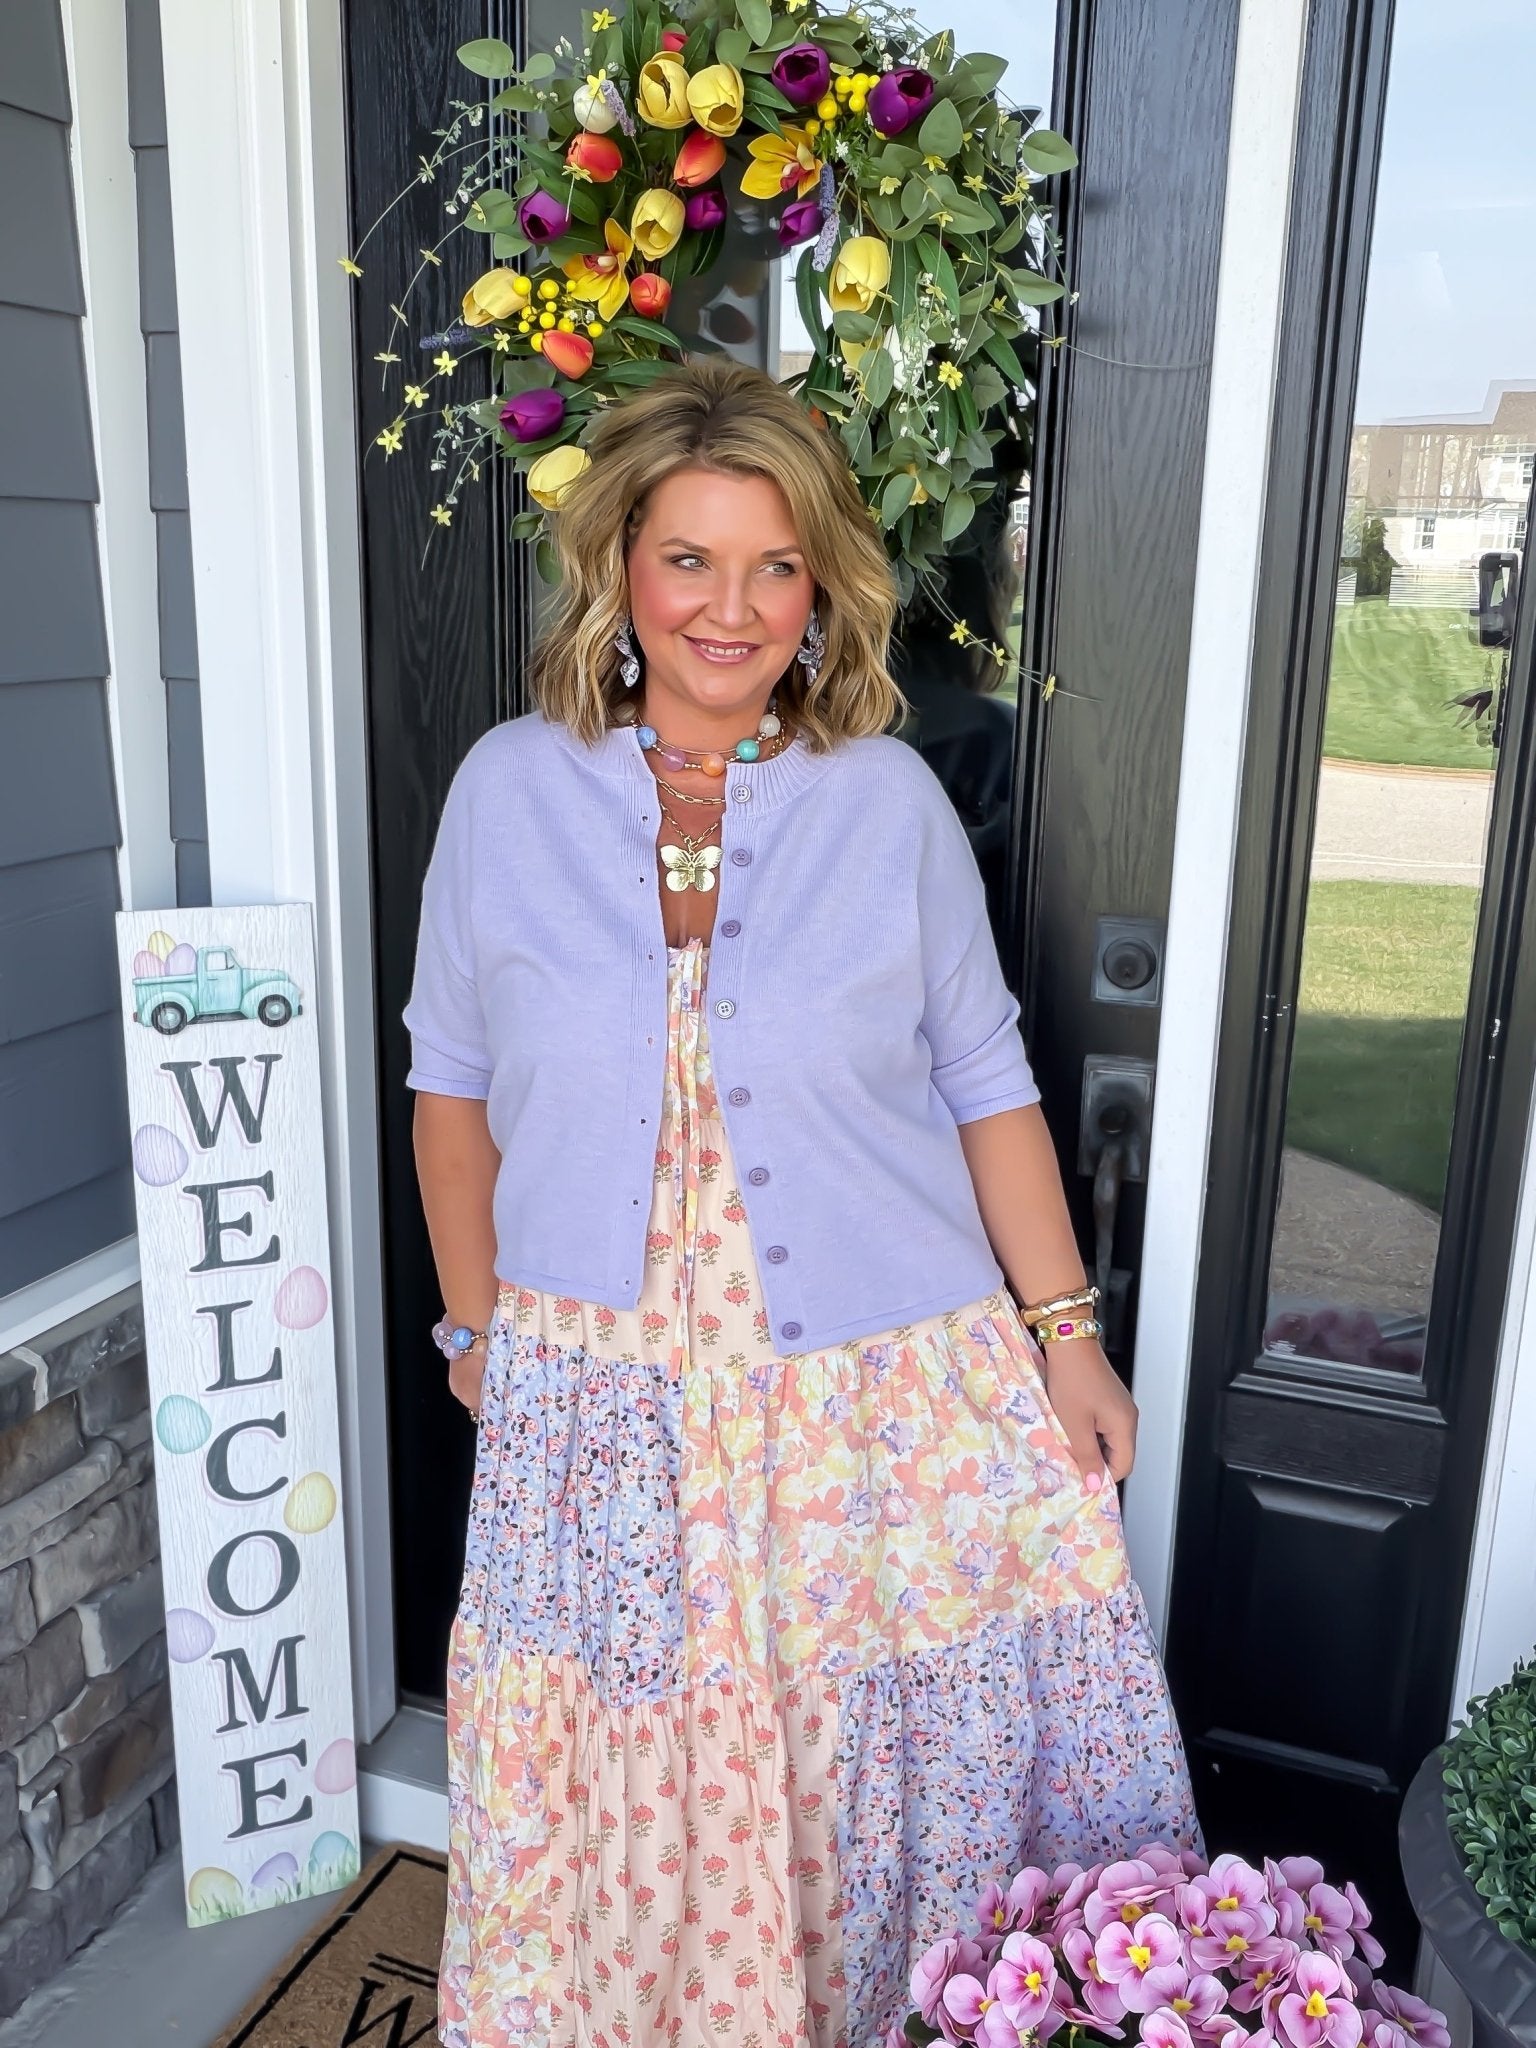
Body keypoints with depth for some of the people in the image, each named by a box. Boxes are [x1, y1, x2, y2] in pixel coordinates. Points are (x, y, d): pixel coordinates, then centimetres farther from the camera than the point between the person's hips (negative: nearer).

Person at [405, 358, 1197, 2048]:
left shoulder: (890, 800, -5)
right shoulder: (509, 789, -4)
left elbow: (983, 1084, 1)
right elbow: (451, 1082, 5)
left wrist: (1064, 1333, 1)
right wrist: (476, 1323, 8)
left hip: (874, 1401, 0)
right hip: (600, 1394, 1)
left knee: (847, 1771, 14)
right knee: (613, 1781, 15)